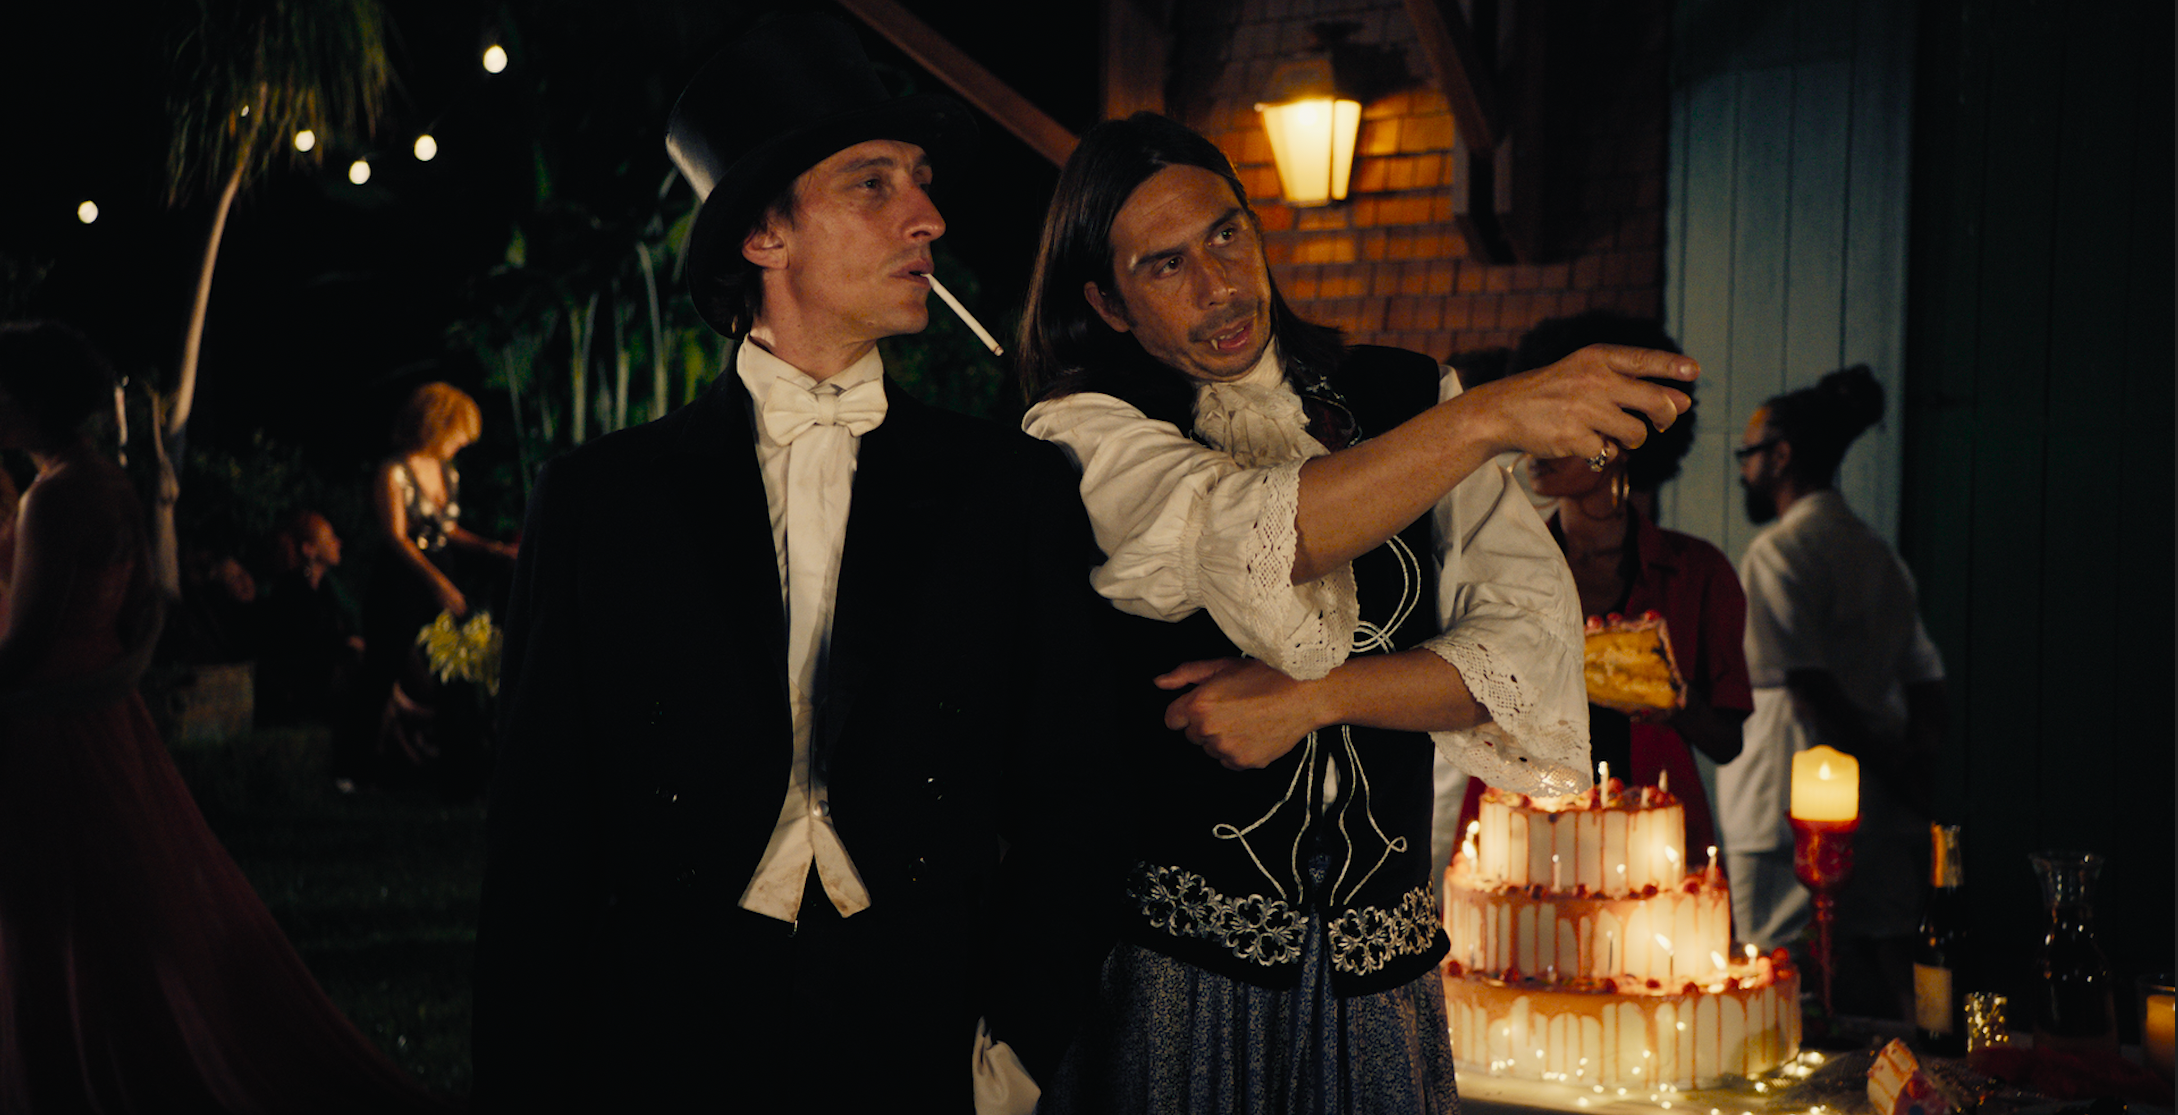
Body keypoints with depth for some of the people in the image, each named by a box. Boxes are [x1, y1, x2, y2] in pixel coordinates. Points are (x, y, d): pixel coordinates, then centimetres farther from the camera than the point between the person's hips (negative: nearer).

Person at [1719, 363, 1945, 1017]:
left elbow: (1808, 688, -17)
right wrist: (1913, 773, 8)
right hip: (1881, 820, 8)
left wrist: (1889, 769, -11)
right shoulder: (1878, 553, 17)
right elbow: (1925, 682, 15)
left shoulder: (1776, 552, -9)